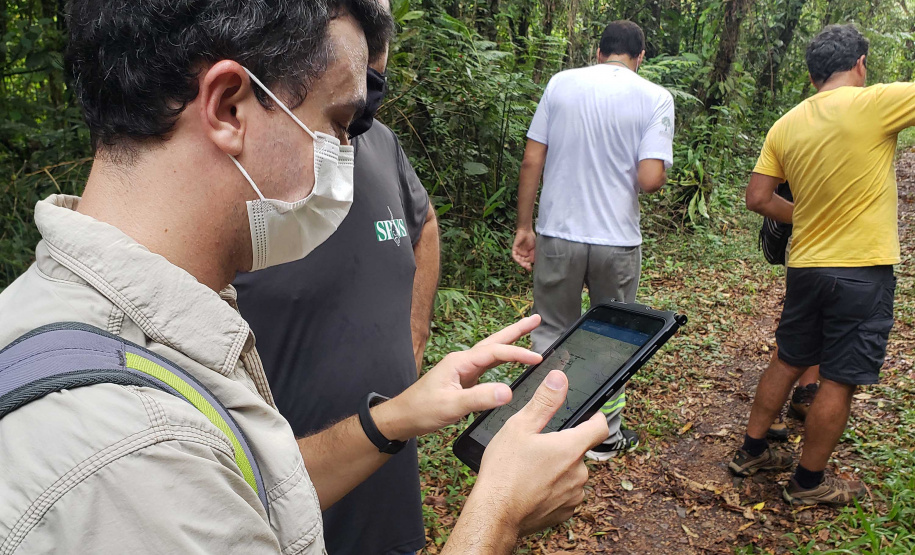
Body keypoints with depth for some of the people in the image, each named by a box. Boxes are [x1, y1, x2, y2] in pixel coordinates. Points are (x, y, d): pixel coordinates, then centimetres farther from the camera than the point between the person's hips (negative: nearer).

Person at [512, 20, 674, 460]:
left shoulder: (561, 83, 1)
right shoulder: (655, 98, -4)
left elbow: (531, 162, -2)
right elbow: (650, 179, -14)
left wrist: (524, 226, 6)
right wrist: (660, 175, 10)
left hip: (557, 236, 1)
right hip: (617, 242, -1)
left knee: (551, 335, 16)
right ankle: (605, 437, 30)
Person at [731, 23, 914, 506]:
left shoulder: (786, 125, 4)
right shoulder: (872, 104, -13)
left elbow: (757, 198, 5)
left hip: (805, 266, 6)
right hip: (863, 270, -6)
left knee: (787, 362, 19)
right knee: (839, 381, 6)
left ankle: (751, 453, 30)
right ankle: (809, 482, 19)